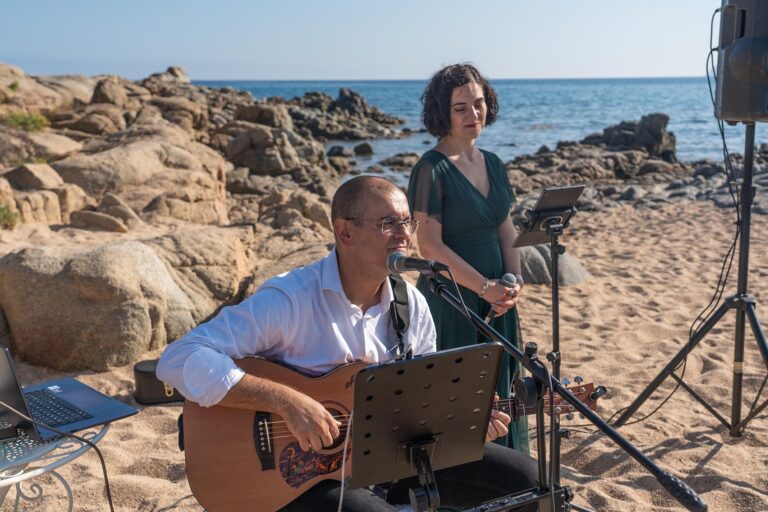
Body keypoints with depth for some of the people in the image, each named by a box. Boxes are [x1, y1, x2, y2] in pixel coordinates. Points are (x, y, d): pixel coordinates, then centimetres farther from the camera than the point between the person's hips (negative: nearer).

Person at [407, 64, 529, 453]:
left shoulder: (493, 164, 10)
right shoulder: (431, 169, -12)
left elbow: (506, 230, 12)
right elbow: (430, 246, -17)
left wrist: (513, 281, -4)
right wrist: (485, 287, -18)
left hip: (495, 301, 7)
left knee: (500, 394, 16)